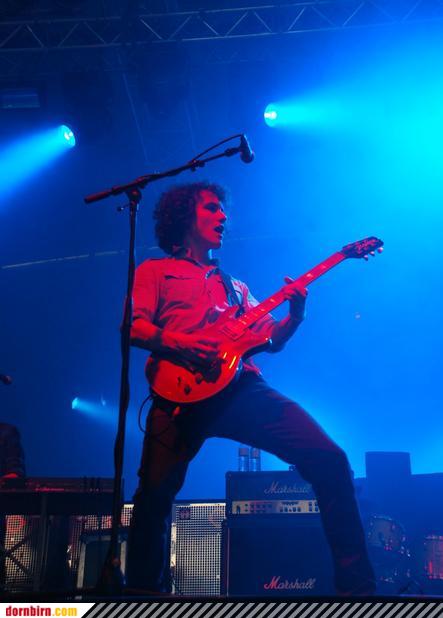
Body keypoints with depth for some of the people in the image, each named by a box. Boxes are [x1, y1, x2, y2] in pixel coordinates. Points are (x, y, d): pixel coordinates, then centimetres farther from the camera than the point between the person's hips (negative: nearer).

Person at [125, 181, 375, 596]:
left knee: (328, 459, -14)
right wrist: (178, 343, -14)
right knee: (154, 493, -17)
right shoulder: (155, 271, 20)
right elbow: (135, 327, 4)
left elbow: (271, 340, 24)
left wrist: (295, 314, 5)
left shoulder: (235, 285, 33)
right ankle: (144, 586, 6)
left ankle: (357, 586, -9)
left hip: (242, 387, 3)